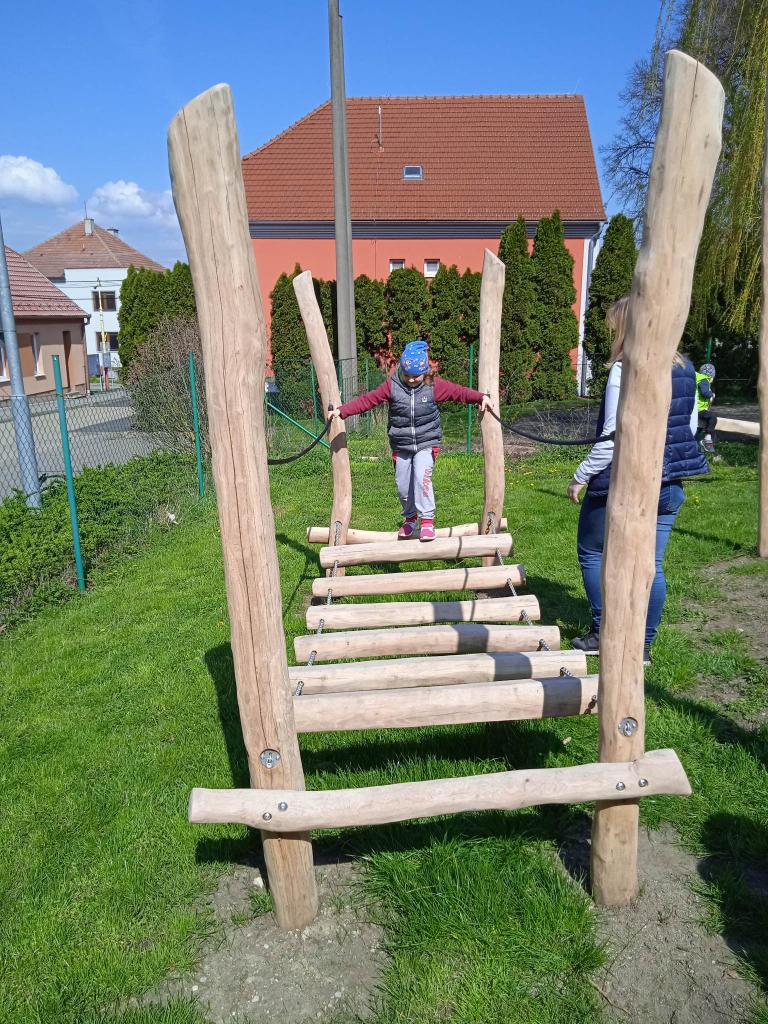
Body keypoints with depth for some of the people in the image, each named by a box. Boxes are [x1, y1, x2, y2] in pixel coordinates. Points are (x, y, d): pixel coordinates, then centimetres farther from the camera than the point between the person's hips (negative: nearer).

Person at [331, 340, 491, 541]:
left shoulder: (435, 386, -6)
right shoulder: (392, 385, -5)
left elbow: (459, 392, -5)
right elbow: (367, 400, -7)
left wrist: (481, 397, -18)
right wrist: (342, 410, -13)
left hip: (426, 443, -2)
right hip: (401, 445, 2)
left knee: (422, 477, -24)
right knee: (402, 485, 9)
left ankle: (427, 521, -15)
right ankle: (410, 518, 34)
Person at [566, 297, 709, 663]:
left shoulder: (626, 370, -17)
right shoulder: (685, 369, 7)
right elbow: (691, 426, 15)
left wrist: (581, 476, -12)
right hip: (669, 485, 7)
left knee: (592, 553, 12)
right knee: (651, 564, 11)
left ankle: (603, 634, 18)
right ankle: (643, 645, 19)